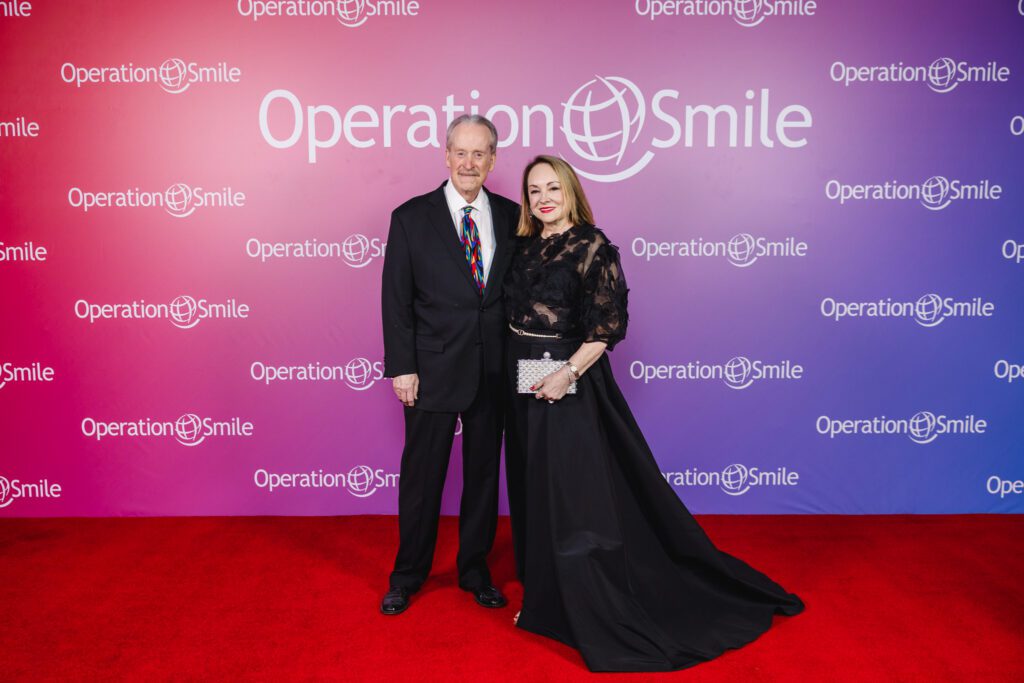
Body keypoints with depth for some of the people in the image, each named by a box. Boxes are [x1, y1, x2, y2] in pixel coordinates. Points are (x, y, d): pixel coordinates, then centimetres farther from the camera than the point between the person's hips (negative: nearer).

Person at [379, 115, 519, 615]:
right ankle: (408, 575, 29)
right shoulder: (411, 217, -3)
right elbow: (396, 299, -4)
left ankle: (474, 570, 33)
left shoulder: (512, 217, 4)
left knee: (484, 474, 14)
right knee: (421, 477, 9)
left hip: (494, 372, 3)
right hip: (433, 371, -2)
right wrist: (401, 368, -9)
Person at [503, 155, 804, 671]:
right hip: (523, 383, 7)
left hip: (567, 386, -7)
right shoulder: (525, 244, 10)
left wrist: (568, 371, -23)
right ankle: (546, 600, 33)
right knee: (535, 490, 15)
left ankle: (594, 615, 16)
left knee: (572, 495, -2)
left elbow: (610, 322, -16)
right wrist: (511, 369, 6)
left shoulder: (591, 245, -10)